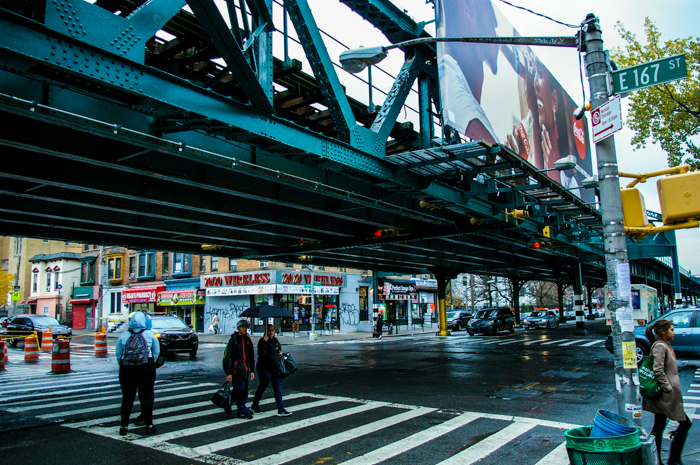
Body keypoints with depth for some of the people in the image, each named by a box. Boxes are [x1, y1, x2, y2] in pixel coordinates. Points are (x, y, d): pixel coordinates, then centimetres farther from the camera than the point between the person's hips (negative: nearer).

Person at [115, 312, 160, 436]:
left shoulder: (123, 335, 5)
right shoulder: (150, 334, 2)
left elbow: (118, 354, 8)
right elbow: (156, 352, 8)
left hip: (126, 369, 2)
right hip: (146, 368, -1)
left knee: (127, 398, 9)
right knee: (146, 397, 5)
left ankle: (124, 427, 13)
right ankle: (149, 425, 8)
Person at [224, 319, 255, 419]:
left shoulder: (248, 340, 13)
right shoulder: (233, 340, -7)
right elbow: (228, 356, -10)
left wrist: (252, 370, 15)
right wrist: (228, 372, -14)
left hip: (245, 371, 6)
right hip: (236, 370, -6)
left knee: (244, 391, 6)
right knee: (240, 390, -10)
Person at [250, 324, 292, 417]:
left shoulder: (275, 340, 12)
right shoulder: (263, 341, -14)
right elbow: (262, 354, -27)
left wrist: (280, 353, 6)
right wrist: (264, 342, -34)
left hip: (276, 368, 7)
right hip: (265, 368, -7)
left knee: (278, 388, 3)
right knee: (262, 387, 7)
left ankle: (281, 410, 5)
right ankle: (254, 406, 29)